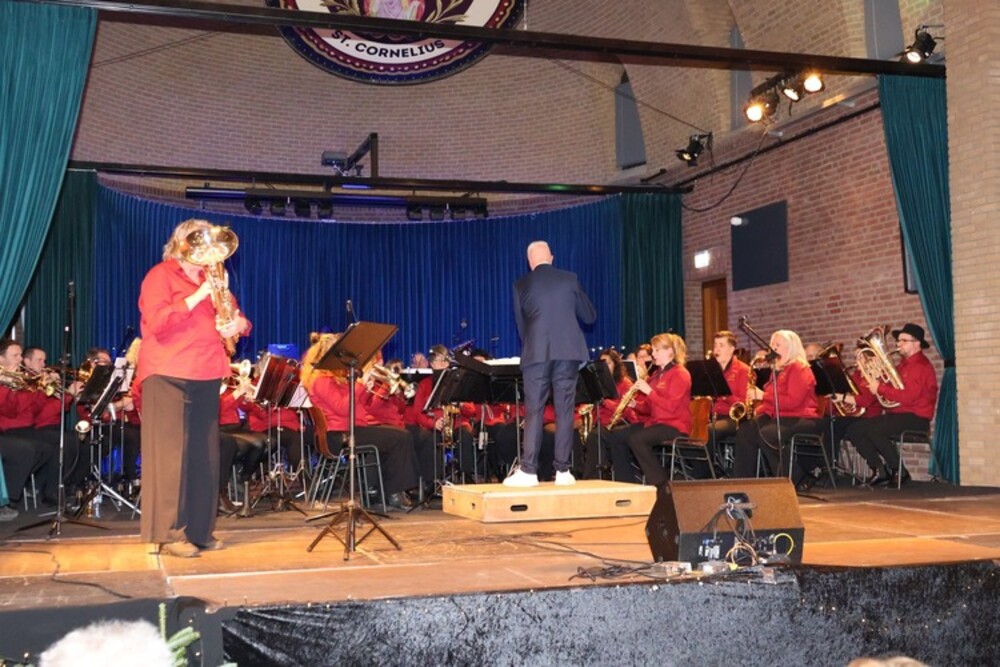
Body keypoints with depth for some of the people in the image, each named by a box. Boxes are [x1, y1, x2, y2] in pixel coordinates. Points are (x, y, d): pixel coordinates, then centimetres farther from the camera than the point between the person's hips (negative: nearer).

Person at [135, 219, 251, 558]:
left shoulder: (210, 278, 20)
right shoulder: (160, 276, -1)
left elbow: (238, 319, 19)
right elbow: (157, 321, -16)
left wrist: (238, 324, -4)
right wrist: (197, 296, -18)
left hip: (206, 377, 7)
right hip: (169, 377, -7)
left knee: (205, 456, 6)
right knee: (171, 454, -7)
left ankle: (200, 529, 14)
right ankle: (170, 533, -4)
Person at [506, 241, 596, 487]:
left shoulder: (521, 285, 6)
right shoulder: (569, 279, 8)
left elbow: (520, 324, 12)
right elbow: (590, 316, 15)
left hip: (536, 353, -1)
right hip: (568, 351, 1)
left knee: (533, 411, 1)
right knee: (564, 411, 4)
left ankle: (528, 470, -4)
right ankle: (563, 470, 4)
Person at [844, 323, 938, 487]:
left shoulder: (921, 366, -11)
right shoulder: (904, 364, 20)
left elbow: (908, 397, -23)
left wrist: (880, 388, -16)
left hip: (915, 418, -10)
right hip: (896, 415, 10)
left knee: (873, 430, -32)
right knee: (854, 430, -2)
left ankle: (899, 472, -15)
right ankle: (880, 470, -2)